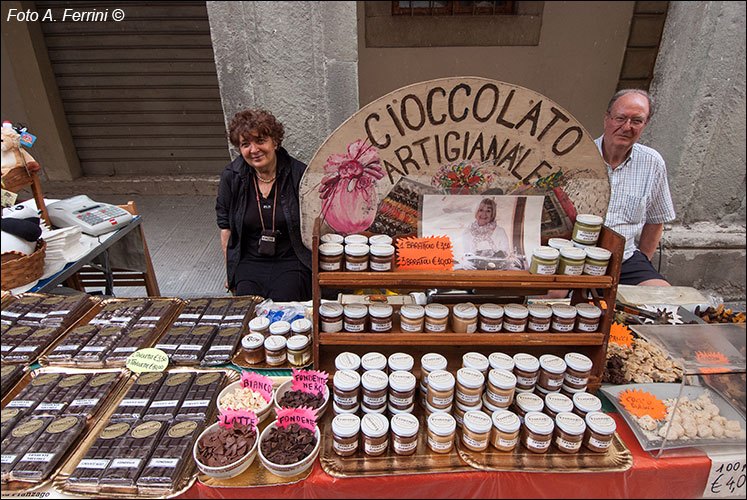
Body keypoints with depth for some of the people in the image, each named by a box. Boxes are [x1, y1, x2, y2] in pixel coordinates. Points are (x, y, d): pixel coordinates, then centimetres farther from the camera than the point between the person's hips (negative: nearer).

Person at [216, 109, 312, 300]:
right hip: (249, 262, 2)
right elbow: (225, 226, 10)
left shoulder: (299, 174, -6)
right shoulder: (231, 176, 1)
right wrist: (229, 271, 10)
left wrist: (315, 267, -3)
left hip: (291, 261, -2)